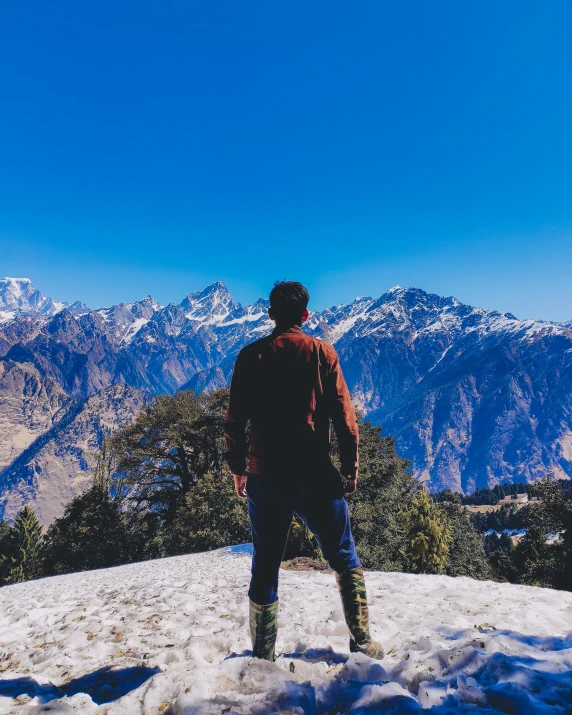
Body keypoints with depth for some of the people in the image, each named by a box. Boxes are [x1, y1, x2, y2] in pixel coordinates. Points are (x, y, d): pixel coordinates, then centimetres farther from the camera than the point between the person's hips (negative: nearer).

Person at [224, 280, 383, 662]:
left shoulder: (250, 355, 2)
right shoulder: (321, 351, -2)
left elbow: (235, 419, 2)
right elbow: (343, 413, -4)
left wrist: (237, 469, 12)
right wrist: (350, 466, 5)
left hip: (265, 476, 2)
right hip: (316, 475, -1)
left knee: (265, 565, 15)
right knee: (344, 559, 16)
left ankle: (263, 653, 23)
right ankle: (362, 641, 19)